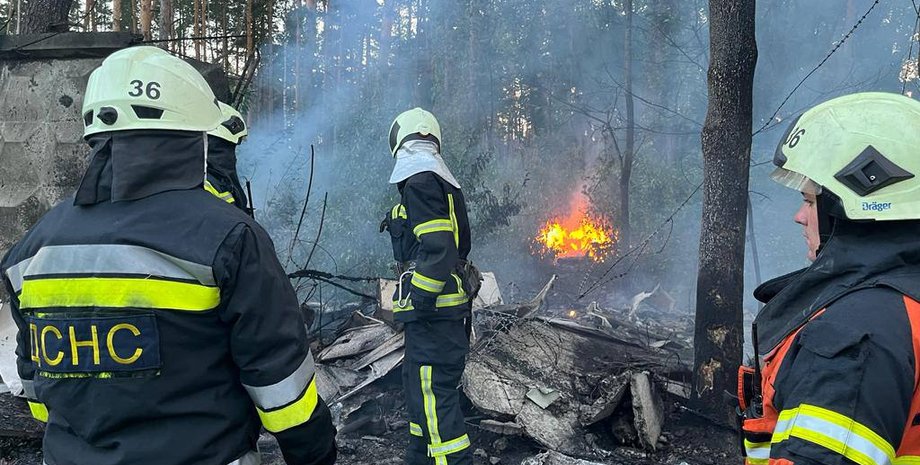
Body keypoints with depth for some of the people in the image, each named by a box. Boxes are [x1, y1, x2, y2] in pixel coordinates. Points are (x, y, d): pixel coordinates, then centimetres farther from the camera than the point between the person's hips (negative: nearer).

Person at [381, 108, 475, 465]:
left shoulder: (421, 181, -13)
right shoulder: (443, 182, 18)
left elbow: (436, 248, -23)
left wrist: (419, 300, -21)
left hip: (431, 310, -11)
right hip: (443, 305, 11)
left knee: (434, 396, -9)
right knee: (420, 386, 21)